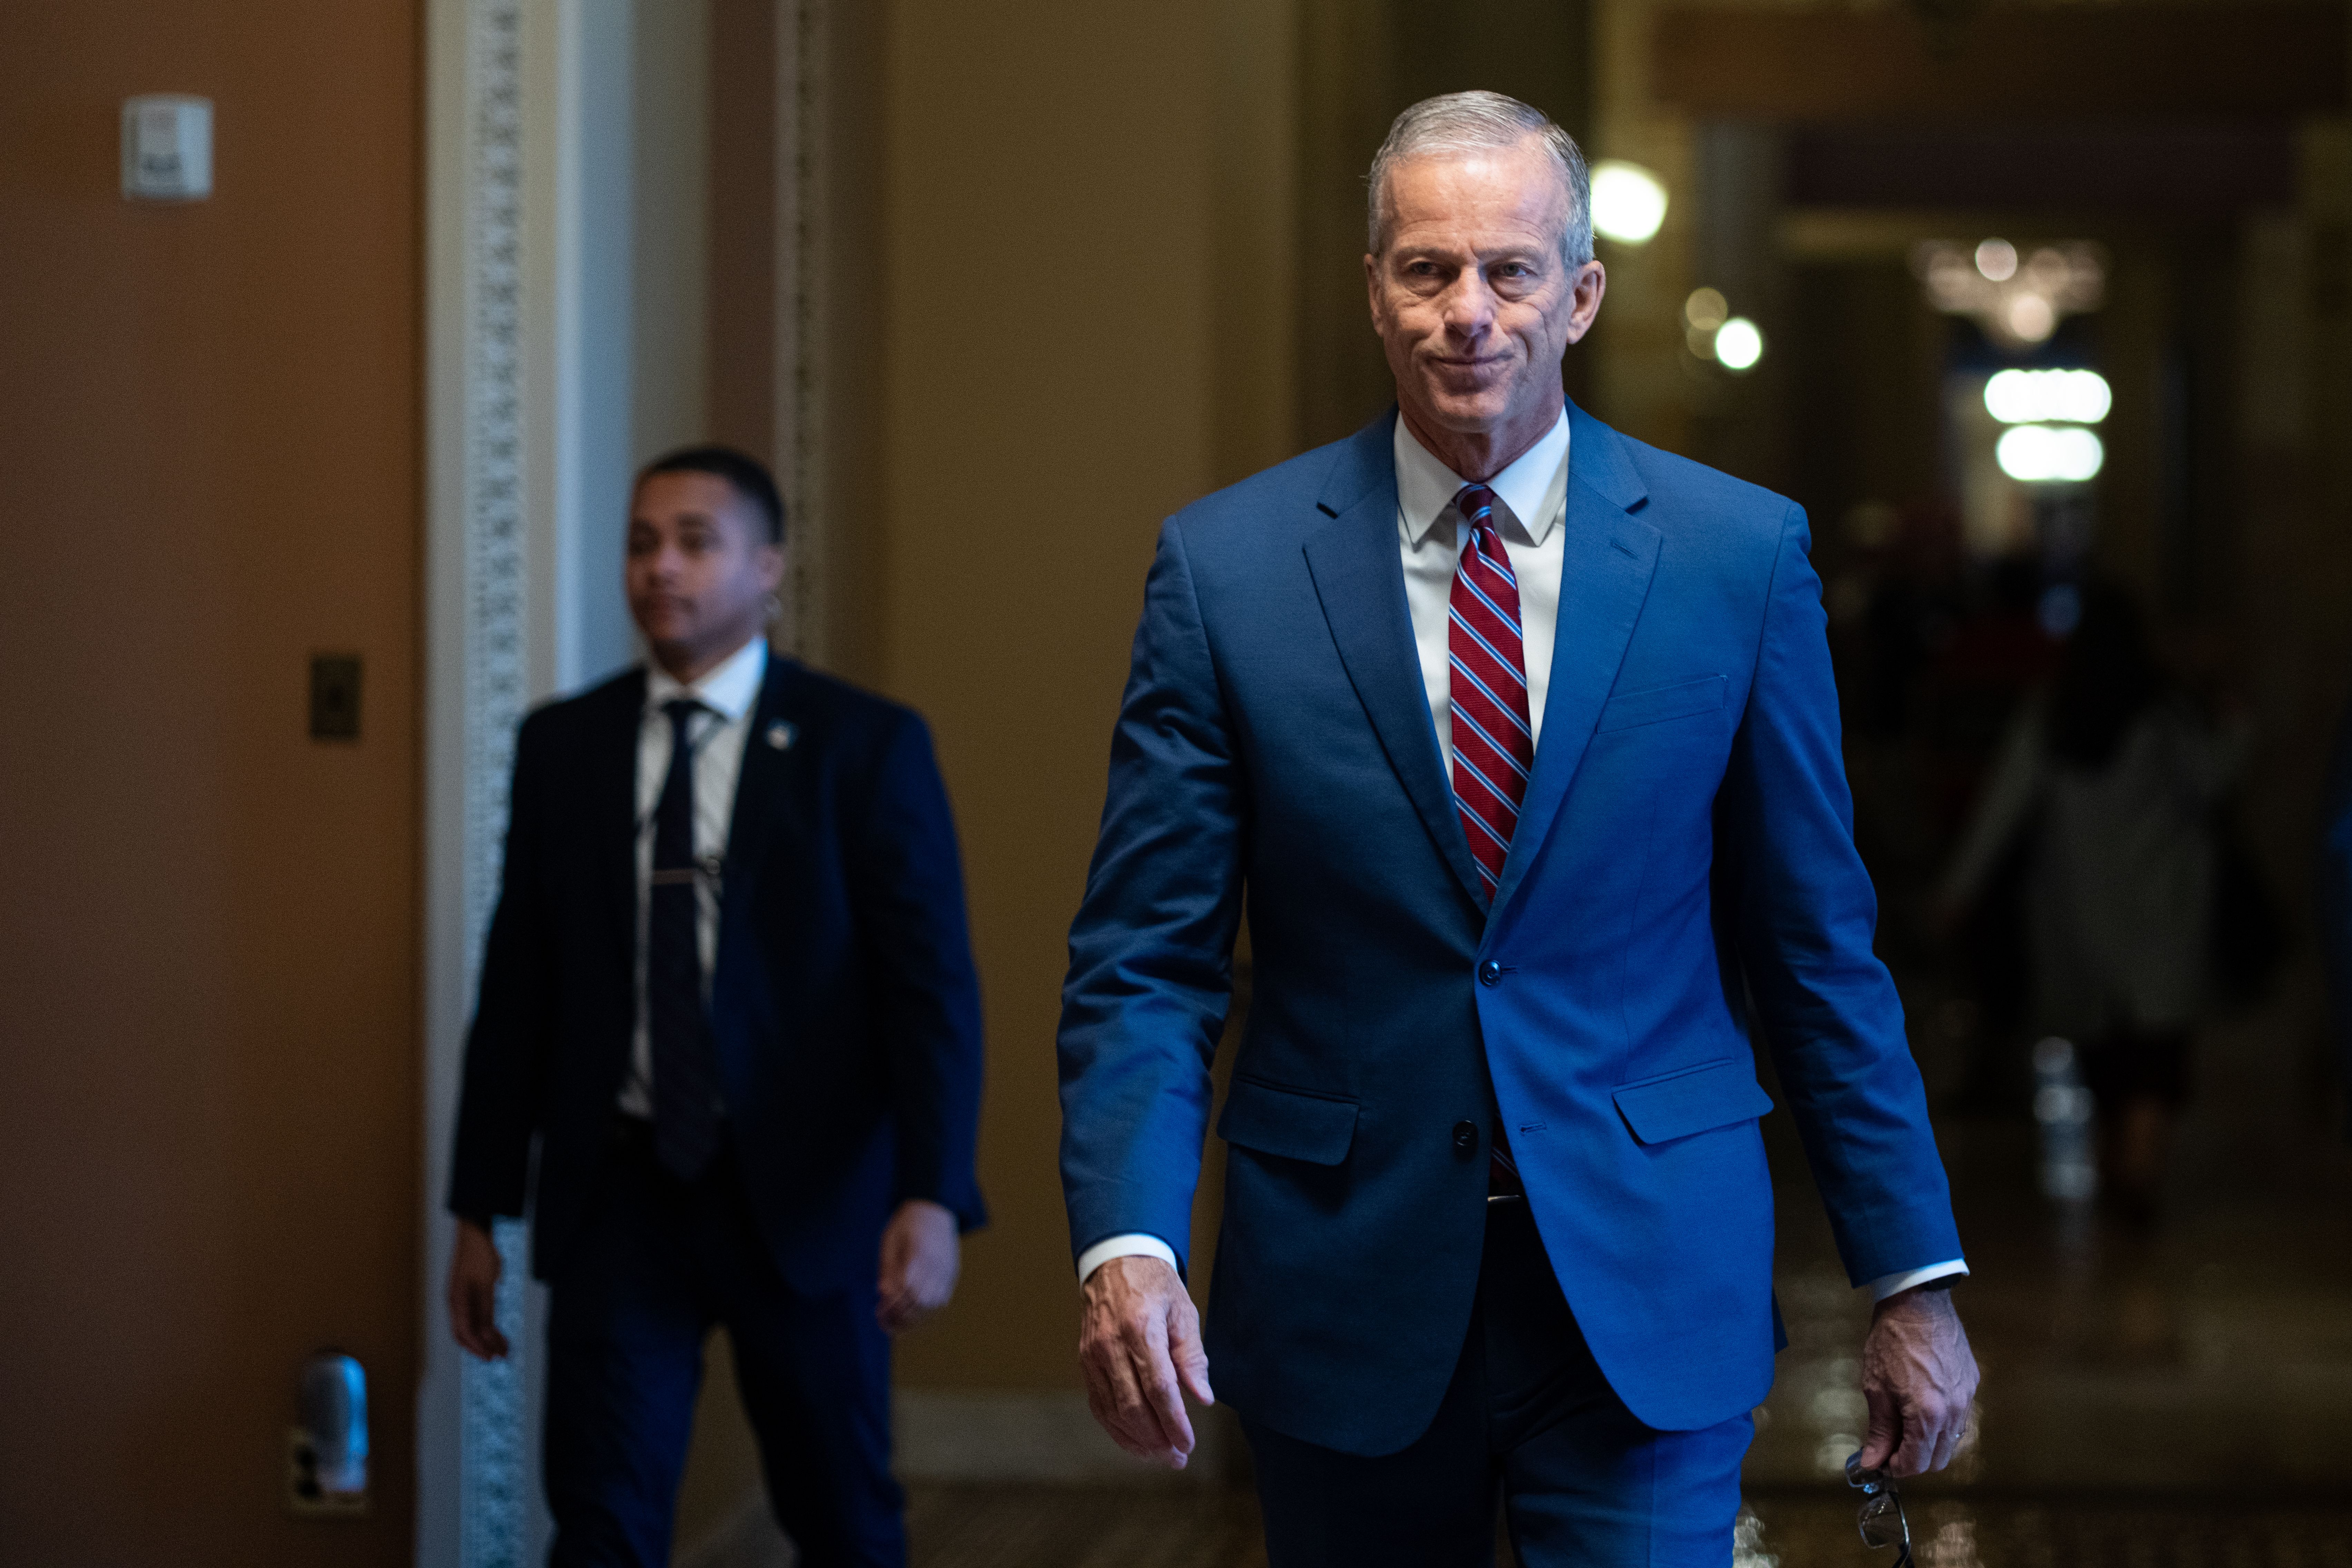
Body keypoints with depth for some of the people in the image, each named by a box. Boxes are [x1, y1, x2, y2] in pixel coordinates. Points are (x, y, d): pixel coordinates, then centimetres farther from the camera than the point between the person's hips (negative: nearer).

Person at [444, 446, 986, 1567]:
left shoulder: (867, 746, -4)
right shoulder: (563, 746, 6)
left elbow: (931, 982, -8)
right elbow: (518, 981, 9)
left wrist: (933, 1198, -20)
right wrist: (479, 1211, 8)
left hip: (800, 1192, -2)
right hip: (619, 1188, 2)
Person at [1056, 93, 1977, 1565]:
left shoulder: (1740, 554, -1)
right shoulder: (1229, 565, -2)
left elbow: (1817, 944, 5)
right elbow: (1148, 960, -3)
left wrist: (1916, 1279, 5)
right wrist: (1127, 1246, -19)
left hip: (1648, 1287, 0)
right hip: (1348, 1287, 1)